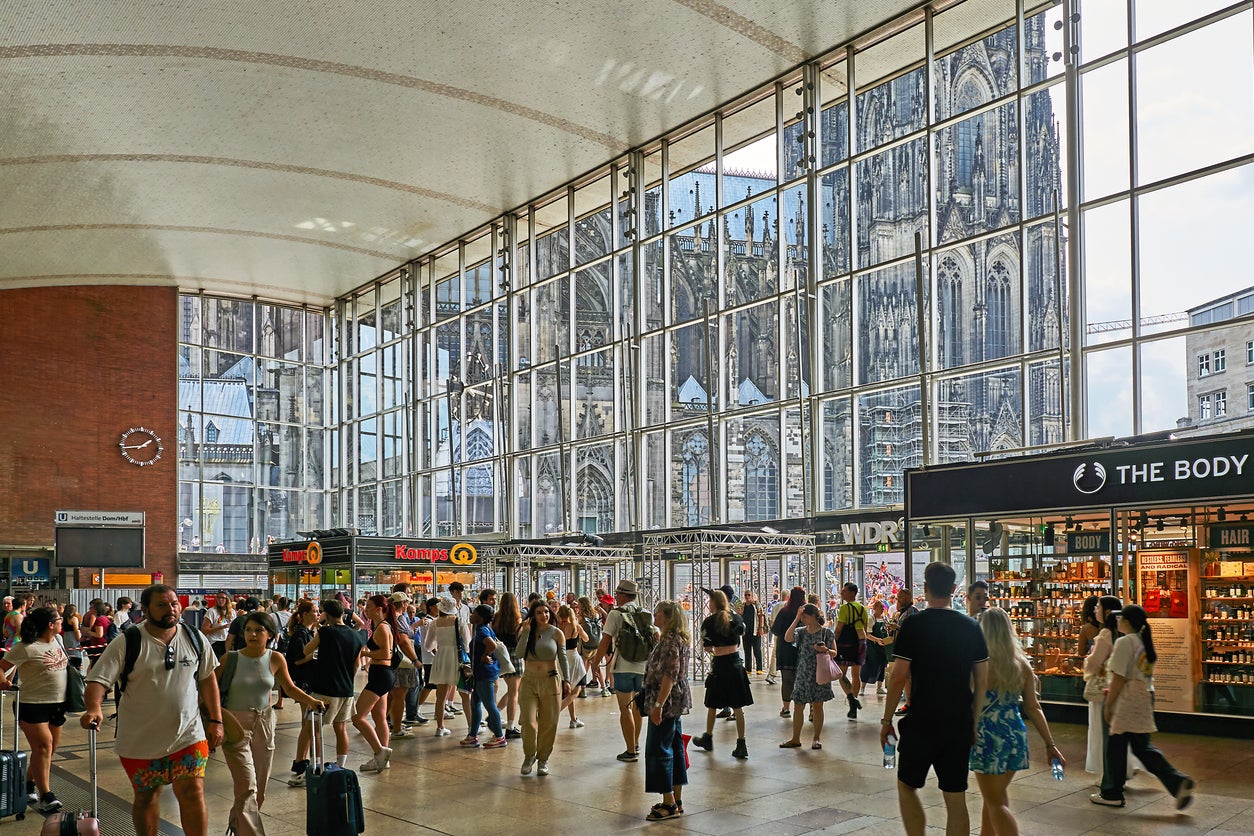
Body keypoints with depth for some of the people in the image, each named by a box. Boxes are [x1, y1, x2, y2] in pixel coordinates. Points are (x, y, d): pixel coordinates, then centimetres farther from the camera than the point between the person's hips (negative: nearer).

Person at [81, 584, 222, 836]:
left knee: (193, 794, -5)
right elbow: (98, 680, -15)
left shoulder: (193, 638, 2)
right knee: (146, 797, 13)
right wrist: (94, 708, -35)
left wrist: (215, 720, 6)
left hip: (189, 736, 1)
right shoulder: (127, 643, -10)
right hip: (140, 740, -1)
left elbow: (207, 679, 9)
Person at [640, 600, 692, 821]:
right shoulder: (679, 639, 15)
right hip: (678, 701, 10)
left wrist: (658, 705, -24)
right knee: (675, 748, 13)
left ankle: (669, 803, 1)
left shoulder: (669, 640, -17)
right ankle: (677, 800, 19)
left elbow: (669, 674, -24)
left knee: (659, 749, -4)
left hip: (667, 701, -10)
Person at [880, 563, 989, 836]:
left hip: (921, 723, -3)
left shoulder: (913, 626, -10)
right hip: (959, 725, 3)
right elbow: (982, 682, 4)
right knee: (956, 799, 10)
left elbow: (898, 677, -11)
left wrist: (886, 721, -1)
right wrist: (975, 723, 14)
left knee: (907, 785, 15)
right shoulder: (971, 627, 1)